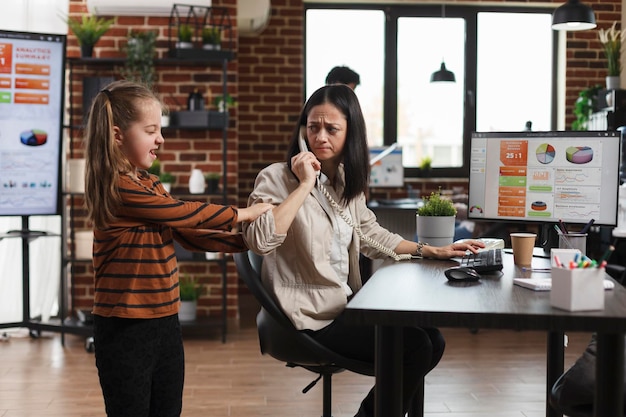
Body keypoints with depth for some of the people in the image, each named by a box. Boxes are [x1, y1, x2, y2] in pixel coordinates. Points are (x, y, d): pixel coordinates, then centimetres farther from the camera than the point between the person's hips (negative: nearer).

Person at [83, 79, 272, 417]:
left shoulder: (151, 185, 10)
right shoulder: (117, 188, -17)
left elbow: (187, 233, 11)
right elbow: (184, 213, -14)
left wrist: (245, 241, 4)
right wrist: (241, 214, -2)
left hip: (165, 321, 8)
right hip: (125, 328, -8)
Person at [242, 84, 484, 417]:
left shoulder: (347, 180, 10)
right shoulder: (277, 178, -14)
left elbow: (371, 235, 22)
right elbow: (260, 241, -32)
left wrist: (432, 251, 15)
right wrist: (305, 185, -27)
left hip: (346, 303, 8)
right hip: (310, 317, -8)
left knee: (433, 341, 3)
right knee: (414, 348, -15)